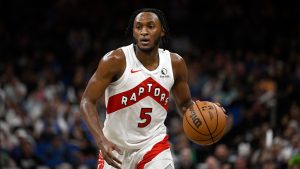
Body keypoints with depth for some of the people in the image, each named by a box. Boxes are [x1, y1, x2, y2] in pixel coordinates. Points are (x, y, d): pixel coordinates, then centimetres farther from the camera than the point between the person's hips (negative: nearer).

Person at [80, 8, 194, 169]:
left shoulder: (175, 63, -5)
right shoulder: (116, 60, -17)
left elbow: (184, 104, 11)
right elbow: (87, 101, -17)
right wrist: (101, 141, -31)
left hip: (154, 143, 1)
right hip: (115, 146, -1)